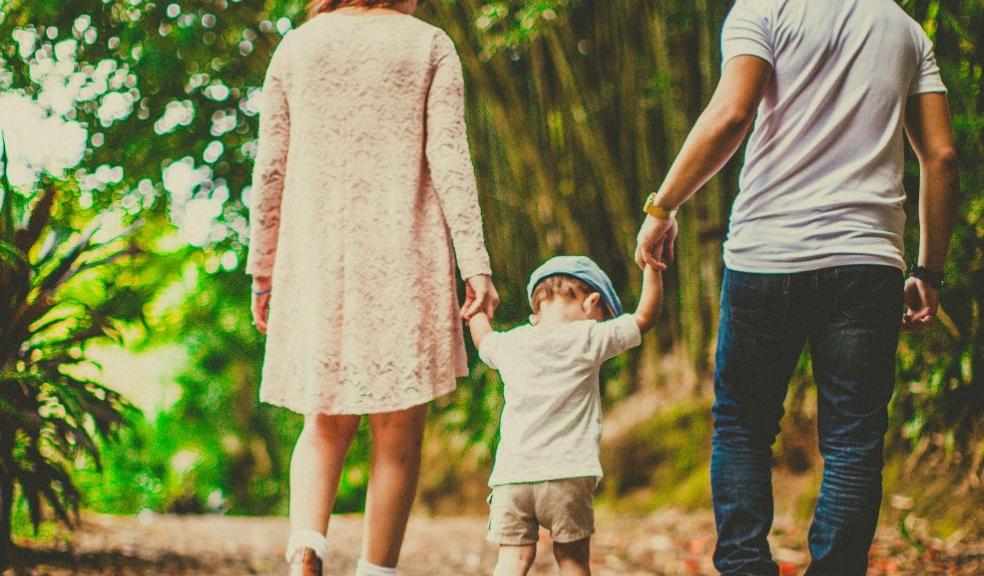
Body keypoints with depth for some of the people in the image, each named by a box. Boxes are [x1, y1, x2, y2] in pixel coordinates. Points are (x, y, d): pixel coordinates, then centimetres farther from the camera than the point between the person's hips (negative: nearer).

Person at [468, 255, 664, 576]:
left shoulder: (509, 345, 10)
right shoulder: (590, 339, -1)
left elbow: (482, 339, 33)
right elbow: (645, 316, 7)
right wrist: (653, 267, 17)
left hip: (511, 475, 3)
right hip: (566, 474, -3)